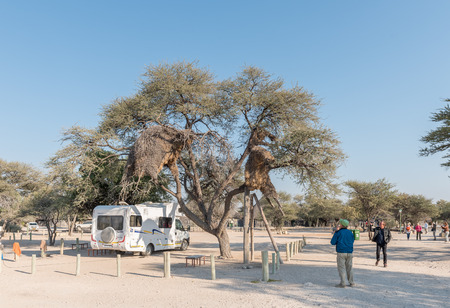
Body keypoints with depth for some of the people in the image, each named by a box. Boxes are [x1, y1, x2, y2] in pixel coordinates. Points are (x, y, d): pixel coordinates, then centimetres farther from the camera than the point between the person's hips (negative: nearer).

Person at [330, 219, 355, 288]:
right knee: (349, 267, 13)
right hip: (349, 252, 5)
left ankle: (342, 283, -4)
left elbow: (333, 242, -4)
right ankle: (351, 282, 17)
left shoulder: (338, 233, -7)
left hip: (341, 252, -5)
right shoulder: (350, 232, 8)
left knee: (341, 268, -1)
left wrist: (334, 235, 11)